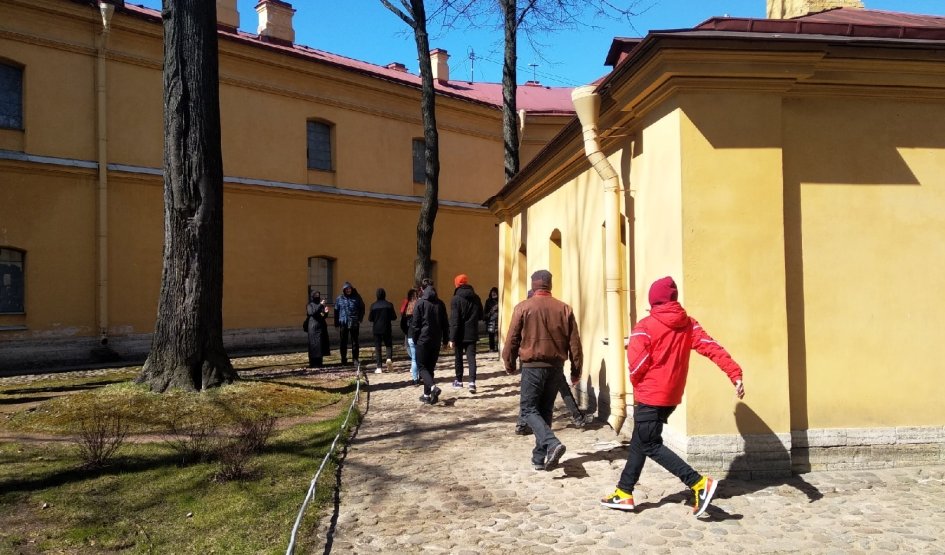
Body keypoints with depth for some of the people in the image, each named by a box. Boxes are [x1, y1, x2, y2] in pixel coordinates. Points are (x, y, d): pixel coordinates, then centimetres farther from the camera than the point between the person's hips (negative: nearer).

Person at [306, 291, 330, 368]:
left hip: (322, 326, 6)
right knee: (314, 344, -7)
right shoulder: (310, 305, -1)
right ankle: (313, 364, -6)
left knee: (322, 344, 6)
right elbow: (312, 312, -21)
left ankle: (319, 362, 13)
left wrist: (326, 312, -4)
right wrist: (320, 305, -23)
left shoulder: (321, 304, 16)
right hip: (314, 327, -6)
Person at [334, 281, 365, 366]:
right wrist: (336, 323, 1)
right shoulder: (339, 299, 4)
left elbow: (362, 308, 7)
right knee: (343, 342, 5)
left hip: (354, 323, -1)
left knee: (355, 342, 4)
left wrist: (360, 319, -3)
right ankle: (343, 360, 13)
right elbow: (336, 311, 6)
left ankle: (355, 358, 12)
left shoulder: (356, 297, 2)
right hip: (343, 323, 1)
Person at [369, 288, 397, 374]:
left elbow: (370, 319, -2)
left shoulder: (373, 305, -5)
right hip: (386, 329, 0)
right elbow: (394, 317, -2)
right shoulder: (389, 305, -5)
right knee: (389, 344, 16)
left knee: (377, 348, 5)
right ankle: (389, 358, -13)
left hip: (376, 329, 0)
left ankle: (379, 368, 1)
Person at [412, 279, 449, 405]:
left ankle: (433, 387, -20)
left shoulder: (420, 303, -8)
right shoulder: (440, 304, 6)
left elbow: (415, 324, -8)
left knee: (421, 366, 3)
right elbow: (445, 323, 9)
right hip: (436, 341, 5)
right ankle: (427, 395, 14)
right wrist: (445, 340, 15)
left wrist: (415, 339, 1)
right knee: (430, 367, 13)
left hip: (423, 339, -4)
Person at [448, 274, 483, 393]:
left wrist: (452, 338, -15)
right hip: (472, 334, 3)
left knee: (458, 357, 13)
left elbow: (454, 321, -15)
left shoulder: (456, 299, -11)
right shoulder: (476, 298, 5)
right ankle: (472, 382, -14)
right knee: (471, 357, 0)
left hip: (460, 335, -3)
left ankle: (459, 380, 25)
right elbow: (480, 316, 14)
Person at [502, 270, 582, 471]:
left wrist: (509, 364, 10)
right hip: (555, 366, 4)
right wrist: (576, 370, 13)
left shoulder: (523, 307, -6)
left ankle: (552, 443, -18)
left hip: (532, 366, -4)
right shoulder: (564, 309, 3)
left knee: (529, 409, 4)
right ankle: (540, 457, 17)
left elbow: (512, 339, -3)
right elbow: (574, 343, 5)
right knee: (545, 410, 14)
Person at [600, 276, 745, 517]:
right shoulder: (688, 324, 4)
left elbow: (636, 363, -20)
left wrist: (638, 384, 0)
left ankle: (699, 483, -12)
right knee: (639, 442, 16)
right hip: (671, 396, 8)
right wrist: (735, 374, -12)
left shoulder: (645, 326, -13)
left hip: (649, 396, -8)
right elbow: (713, 348, -7)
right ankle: (624, 493, 23)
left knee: (651, 445, -1)